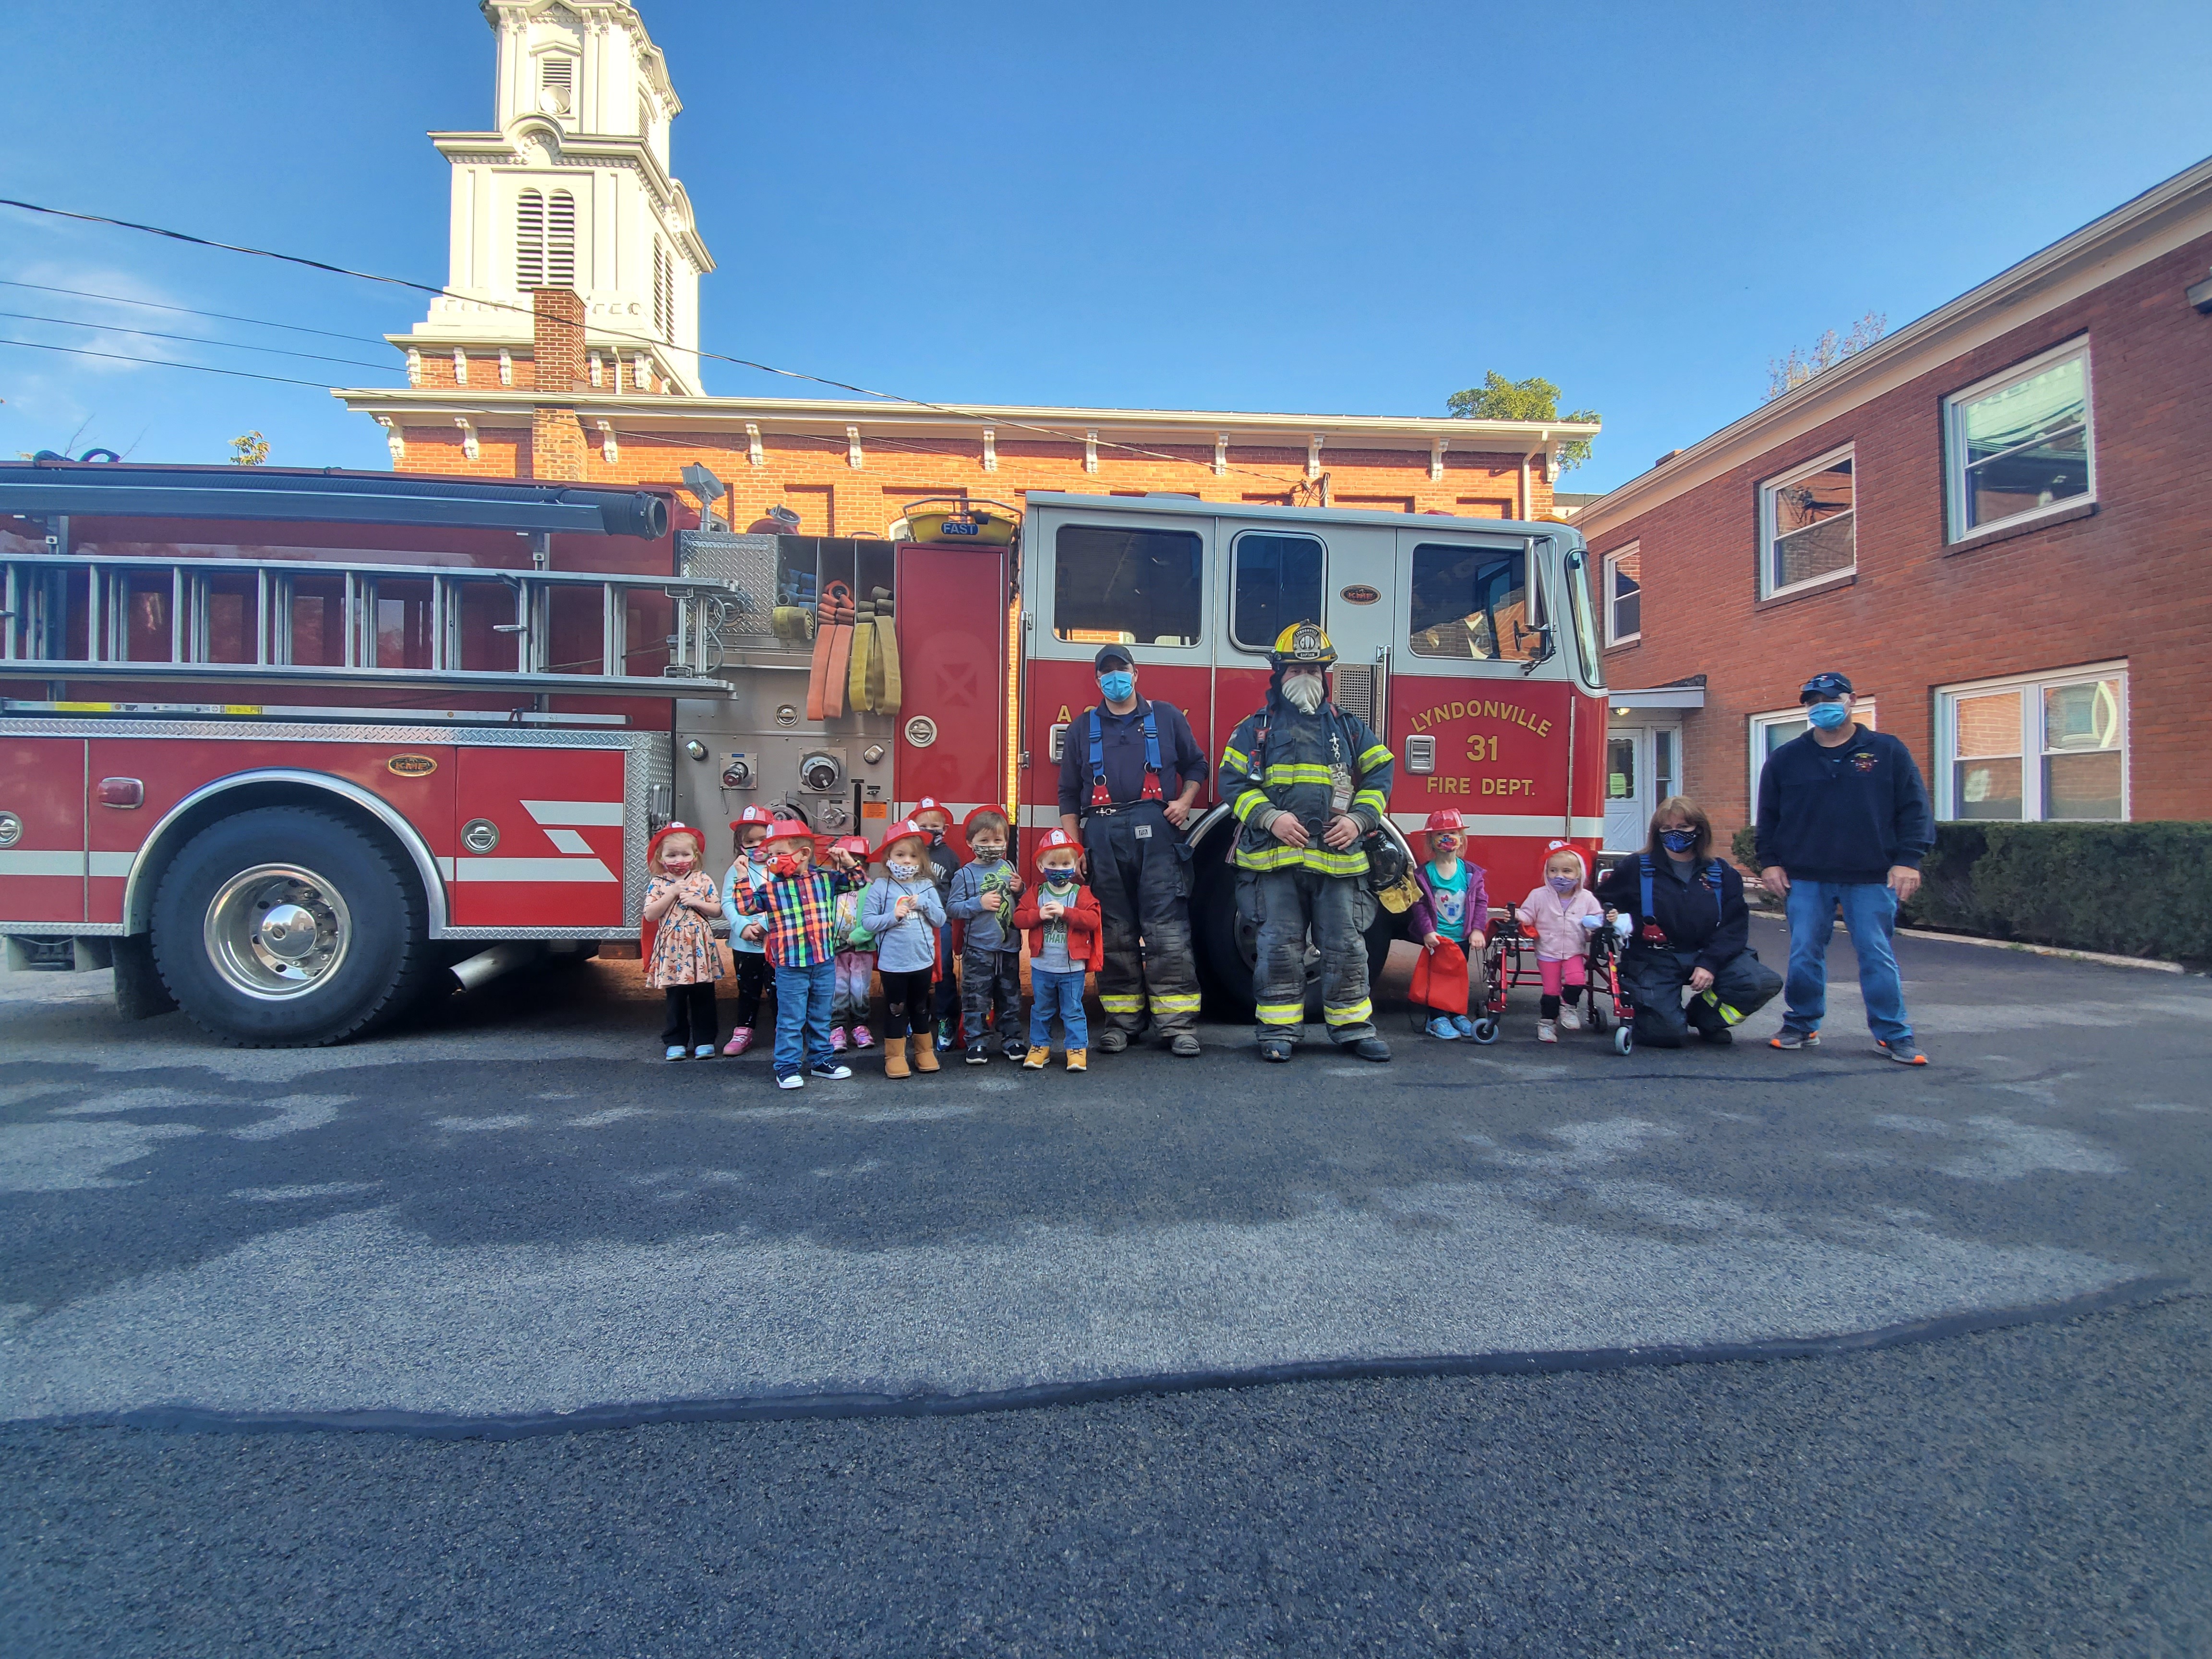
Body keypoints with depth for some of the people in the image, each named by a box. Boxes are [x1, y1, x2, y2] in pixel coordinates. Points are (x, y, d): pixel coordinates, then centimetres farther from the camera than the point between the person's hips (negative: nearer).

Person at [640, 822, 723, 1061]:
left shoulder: (703, 880, 4)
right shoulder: (657, 884, 3)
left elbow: (717, 910, 2)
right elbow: (650, 915, -7)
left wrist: (697, 902, -13)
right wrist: (672, 894, -13)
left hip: (700, 947, 0)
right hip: (672, 949, 0)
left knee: (703, 997, 5)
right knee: (676, 998, 6)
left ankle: (705, 1040, 13)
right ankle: (676, 1042, 16)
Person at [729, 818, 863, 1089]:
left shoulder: (825, 878, 2)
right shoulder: (770, 886, -2)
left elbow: (857, 883, 12)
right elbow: (745, 907, -6)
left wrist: (848, 863, -3)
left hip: (825, 963, 2)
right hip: (790, 967, -2)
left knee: (821, 1017, 16)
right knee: (791, 1020, 3)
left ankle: (821, 1059, 29)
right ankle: (787, 1066, 13)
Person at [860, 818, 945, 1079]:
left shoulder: (926, 886, 1)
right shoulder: (880, 887, -6)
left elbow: (941, 920, 1)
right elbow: (867, 921, -9)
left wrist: (924, 905, -14)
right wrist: (892, 916, -21)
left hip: (922, 960, 2)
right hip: (893, 962, -2)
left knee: (921, 1007, 16)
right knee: (896, 1008, 8)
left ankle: (925, 1052, 30)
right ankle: (895, 1056, 19)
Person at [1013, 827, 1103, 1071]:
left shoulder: (1081, 894, -5)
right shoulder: (1035, 893, 1)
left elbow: (1092, 920, -17)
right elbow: (1019, 917, -4)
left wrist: (1066, 912, -25)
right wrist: (1039, 915, -21)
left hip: (1072, 967, -2)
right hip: (1042, 966, 2)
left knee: (1073, 1010, 6)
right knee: (1041, 1010, 15)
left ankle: (1077, 1048, 16)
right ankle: (1040, 1046, 27)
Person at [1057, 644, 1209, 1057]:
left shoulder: (1166, 717, 13)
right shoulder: (1082, 728, 15)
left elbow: (1196, 764, 21)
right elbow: (1069, 793, 15)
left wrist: (1185, 801, 3)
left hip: (1155, 833, -2)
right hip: (1102, 836, 2)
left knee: (1168, 930, -7)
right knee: (1115, 933, 5)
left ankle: (1179, 1023, -5)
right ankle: (1122, 1019, 13)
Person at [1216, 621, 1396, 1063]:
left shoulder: (1349, 727, 14)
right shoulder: (1255, 728, 8)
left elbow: (1380, 773, 13)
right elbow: (1233, 781, 2)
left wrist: (1359, 819, -3)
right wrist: (1270, 817, -13)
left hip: (1338, 857, 2)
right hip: (1275, 857, -2)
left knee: (1346, 947, 5)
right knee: (1279, 947, 3)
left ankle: (1353, 1027, 16)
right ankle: (1279, 1030, 12)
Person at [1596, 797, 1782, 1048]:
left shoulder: (1722, 873, 6)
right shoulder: (1636, 869, 1)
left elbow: (1735, 924, -1)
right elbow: (1601, 902, 10)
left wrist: (1710, 963, -15)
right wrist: (1613, 918, -15)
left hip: (1706, 954, 3)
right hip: (1654, 960, -3)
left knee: (1765, 983, -21)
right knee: (1667, 1033, -20)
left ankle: (1703, 1016, 7)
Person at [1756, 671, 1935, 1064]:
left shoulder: (1888, 751, 4)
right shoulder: (1786, 759, 7)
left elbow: (1914, 809, 2)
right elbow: (1768, 816, 11)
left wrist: (1908, 860, -6)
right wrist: (1769, 862, 3)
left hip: (1872, 877, -1)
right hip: (1805, 879, 1)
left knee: (1878, 956, 3)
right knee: (1804, 956, 5)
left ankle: (1893, 1035, 13)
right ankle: (1802, 1027, 18)